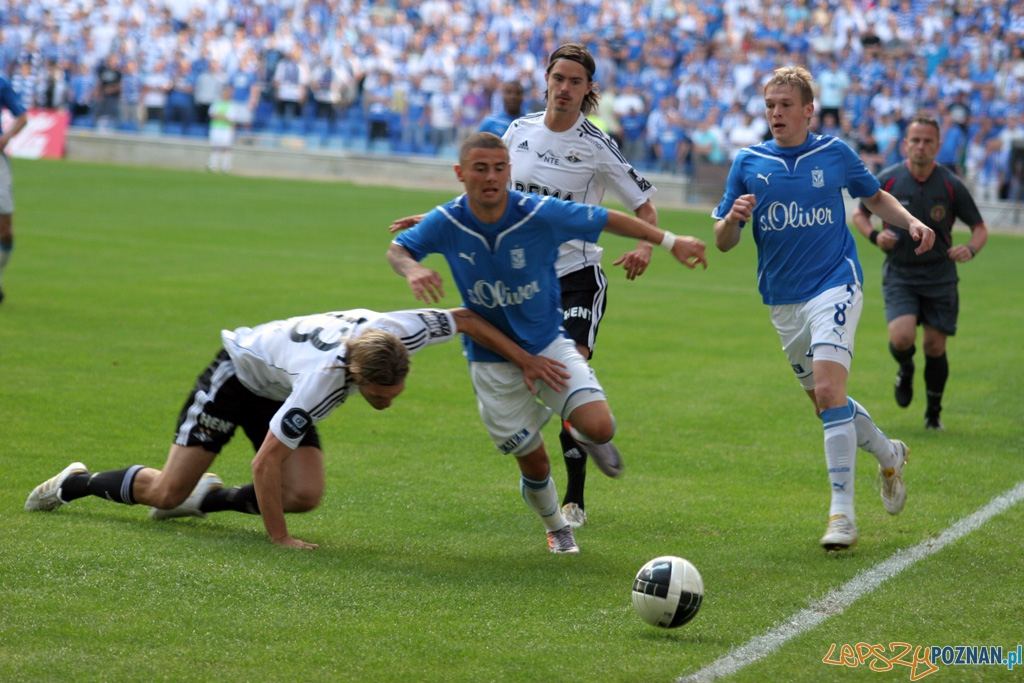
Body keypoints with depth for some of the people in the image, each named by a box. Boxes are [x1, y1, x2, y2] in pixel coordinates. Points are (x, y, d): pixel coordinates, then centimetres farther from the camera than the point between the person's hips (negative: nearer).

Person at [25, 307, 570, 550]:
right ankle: (74, 483, 21)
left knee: (305, 495, -13)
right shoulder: (322, 379, -45)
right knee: (167, 492, -6)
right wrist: (279, 540, -32)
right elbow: (266, 463, -38)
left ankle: (210, 498, 13)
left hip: (280, 391, 6)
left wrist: (525, 360, -12)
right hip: (238, 374, -6)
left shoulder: (398, 332, -31)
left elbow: (466, 318, -11)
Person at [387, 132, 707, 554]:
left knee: (599, 427, -20)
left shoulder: (541, 214, -20)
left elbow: (608, 220, -8)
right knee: (532, 462, 5)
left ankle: (584, 436, 21)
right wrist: (412, 269, -25)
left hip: (549, 344, 0)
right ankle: (556, 528, 37)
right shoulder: (447, 223, -16)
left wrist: (669, 241, -8)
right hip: (491, 359, 0)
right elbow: (397, 250, -1)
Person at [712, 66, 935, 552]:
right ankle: (889, 454, 42)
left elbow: (875, 197, 19)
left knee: (828, 390, -21)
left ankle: (842, 512, -17)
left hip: (835, 286, -4)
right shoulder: (748, 163, 2)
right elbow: (723, 242, 2)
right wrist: (733, 218, -21)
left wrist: (910, 222, 1)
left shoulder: (836, 155, 0)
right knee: (824, 400, 13)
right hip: (783, 302, 4)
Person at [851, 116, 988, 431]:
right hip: (899, 275, 0)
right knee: (902, 338, -21)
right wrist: (874, 236, -10)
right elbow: (859, 213, 10)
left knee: (935, 347, 0)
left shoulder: (951, 185, -6)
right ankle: (905, 370, 16)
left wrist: (971, 249, -19)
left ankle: (933, 413, 22)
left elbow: (980, 227, 3)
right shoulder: (887, 180, -5)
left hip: (940, 276, 0)